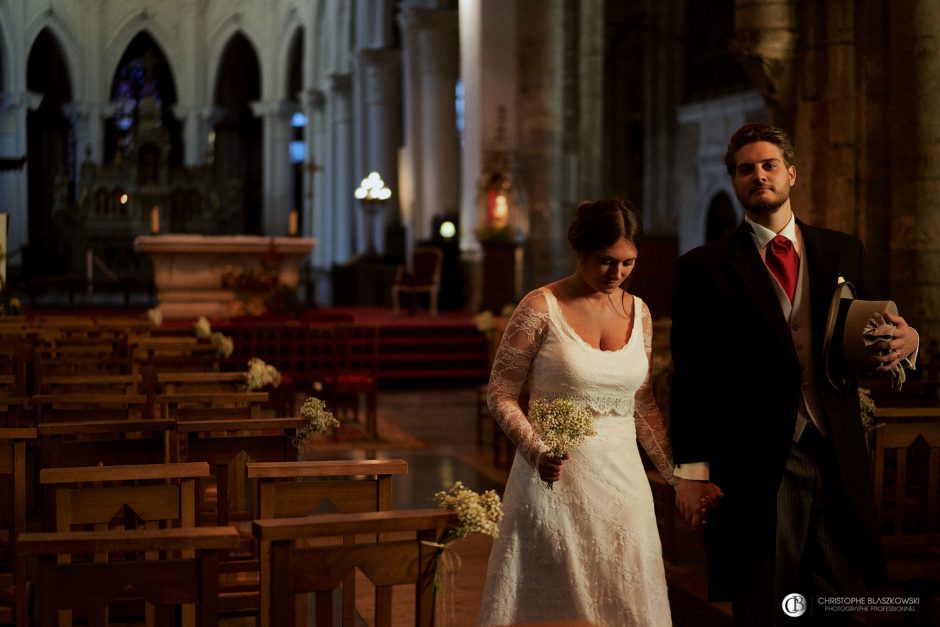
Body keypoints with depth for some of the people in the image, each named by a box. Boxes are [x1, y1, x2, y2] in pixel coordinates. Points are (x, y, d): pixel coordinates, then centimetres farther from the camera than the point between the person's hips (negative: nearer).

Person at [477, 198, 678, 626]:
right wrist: (537, 452, -20)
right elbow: (501, 394, -6)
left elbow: (644, 407, 14)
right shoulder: (541, 308, -8)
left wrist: (677, 475, 10)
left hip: (622, 479, 5)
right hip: (556, 480, -4)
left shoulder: (638, 312, 7)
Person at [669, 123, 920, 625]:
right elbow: (690, 377, -2)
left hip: (836, 465, 3)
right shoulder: (704, 268, 1)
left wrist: (907, 340, -9)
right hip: (754, 472, -3)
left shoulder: (844, 253, 11)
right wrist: (692, 470, -7)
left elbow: (863, 349, 15)